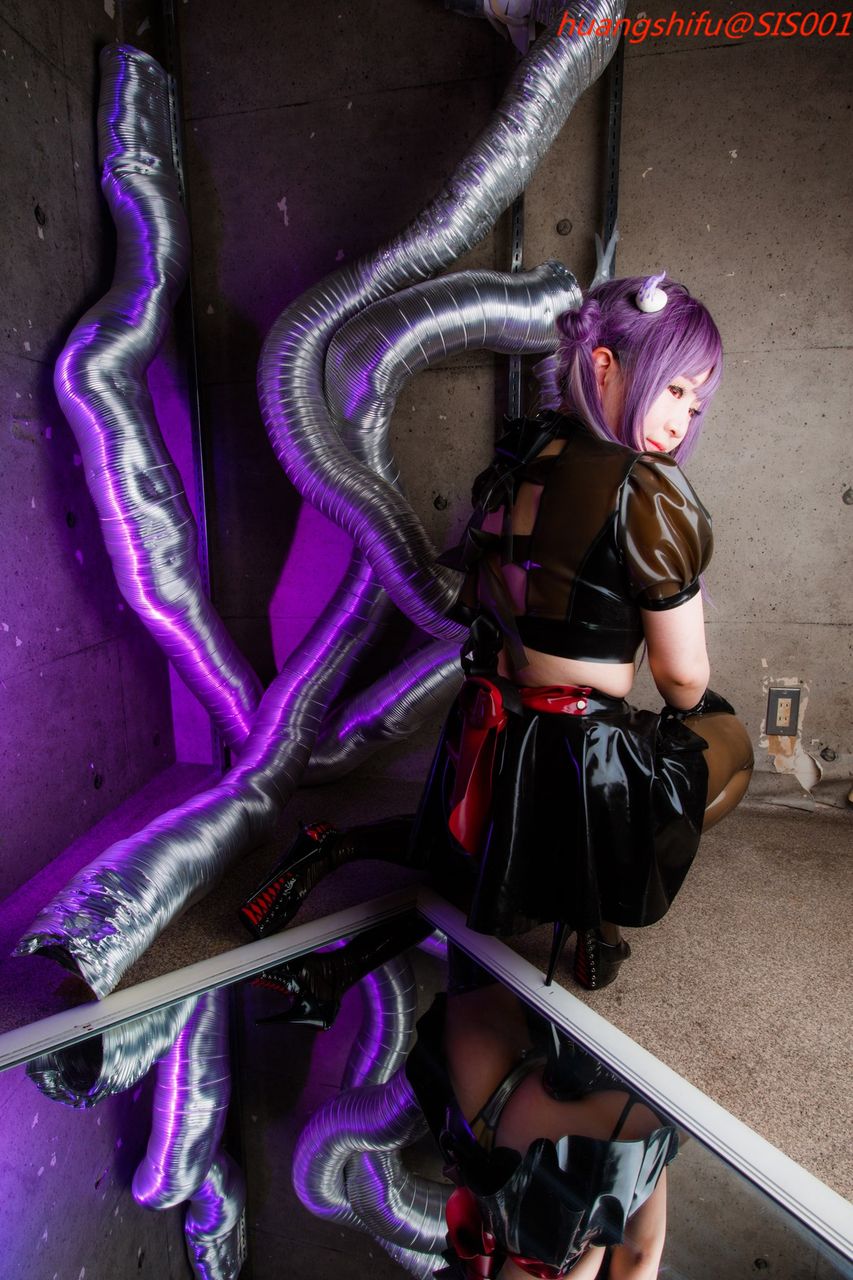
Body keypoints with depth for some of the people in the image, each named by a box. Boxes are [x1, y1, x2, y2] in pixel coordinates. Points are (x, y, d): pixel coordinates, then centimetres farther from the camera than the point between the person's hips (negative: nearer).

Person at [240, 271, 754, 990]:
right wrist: (693, 709, 14)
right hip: (582, 763, -6)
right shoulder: (646, 490, -17)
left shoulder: (511, 460, 2)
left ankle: (339, 845, 21)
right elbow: (682, 675, -10)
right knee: (728, 737, 24)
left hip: (482, 750, 7)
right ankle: (599, 909, 13)